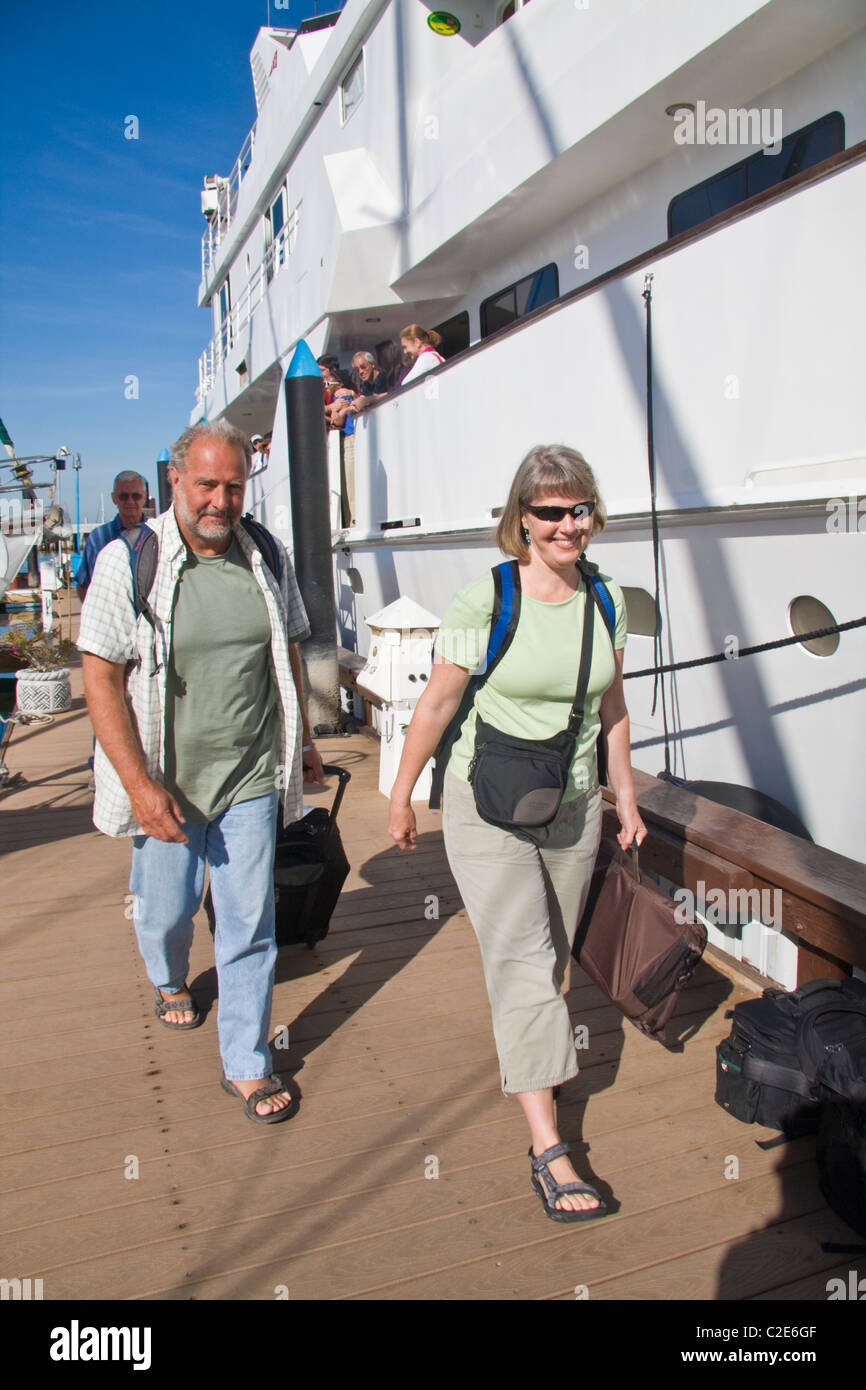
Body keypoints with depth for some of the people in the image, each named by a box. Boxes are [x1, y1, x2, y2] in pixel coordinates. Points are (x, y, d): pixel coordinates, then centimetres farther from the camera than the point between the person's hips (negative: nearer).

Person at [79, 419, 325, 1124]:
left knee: (250, 926, 5)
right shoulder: (128, 562, -11)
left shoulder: (268, 558, 0)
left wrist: (304, 738, 17)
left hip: (251, 778, 2)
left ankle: (247, 1063, 22)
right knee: (165, 911, 18)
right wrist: (139, 783, -17)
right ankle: (170, 982, 52)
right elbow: (101, 678, -12)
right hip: (165, 782, -1)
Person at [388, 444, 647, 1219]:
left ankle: (529, 1045, 47)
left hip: (572, 806, 5)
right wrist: (402, 795, -2)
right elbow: (438, 702, -8)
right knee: (522, 958, -8)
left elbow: (610, 708, 10)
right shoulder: (484, 601, -14)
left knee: (553, 953, 18)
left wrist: (626, 798, 14)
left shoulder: (604, 602, 0)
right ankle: (547, 1148, -2)